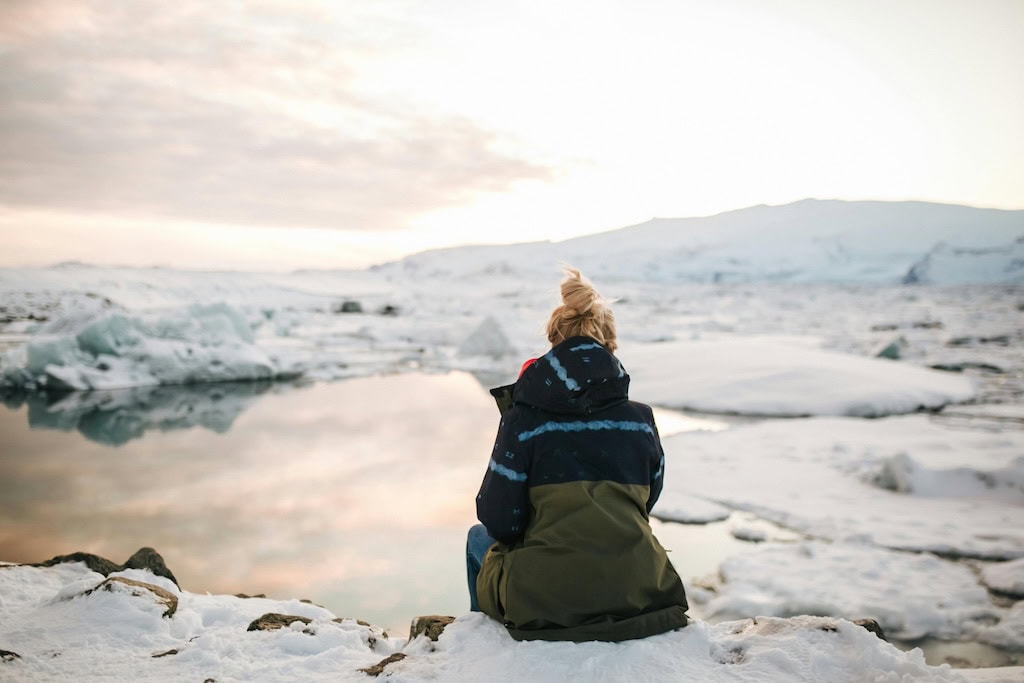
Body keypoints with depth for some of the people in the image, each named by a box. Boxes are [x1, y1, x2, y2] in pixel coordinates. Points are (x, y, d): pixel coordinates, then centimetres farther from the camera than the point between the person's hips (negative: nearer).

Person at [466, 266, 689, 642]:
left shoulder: (524, 418, -10)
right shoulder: (641, 419, -1)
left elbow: (499, 522, -8)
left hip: (544, 602, -3)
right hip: (639, 593, 4)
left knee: (479, 538, 28)